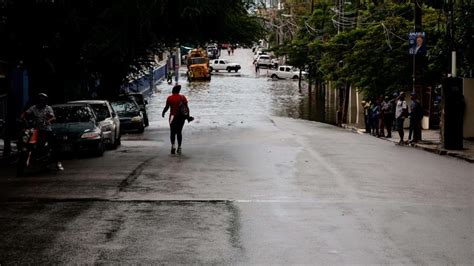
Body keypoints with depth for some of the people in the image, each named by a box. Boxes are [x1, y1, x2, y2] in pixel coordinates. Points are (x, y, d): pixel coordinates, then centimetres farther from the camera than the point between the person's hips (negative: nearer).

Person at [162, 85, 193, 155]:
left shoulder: (170, 98, -7)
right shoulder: (182, 97, 1)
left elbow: (166, 107, -6)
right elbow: (187, 108, -1)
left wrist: (163, 113, 13)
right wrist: (188, 116, 7)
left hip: (173, 116, -3)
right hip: (181, 117, 3)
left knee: (172, 132, 5)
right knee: (179, 132, 13)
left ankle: (173, 145, -14)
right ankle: (179, 147, 10)